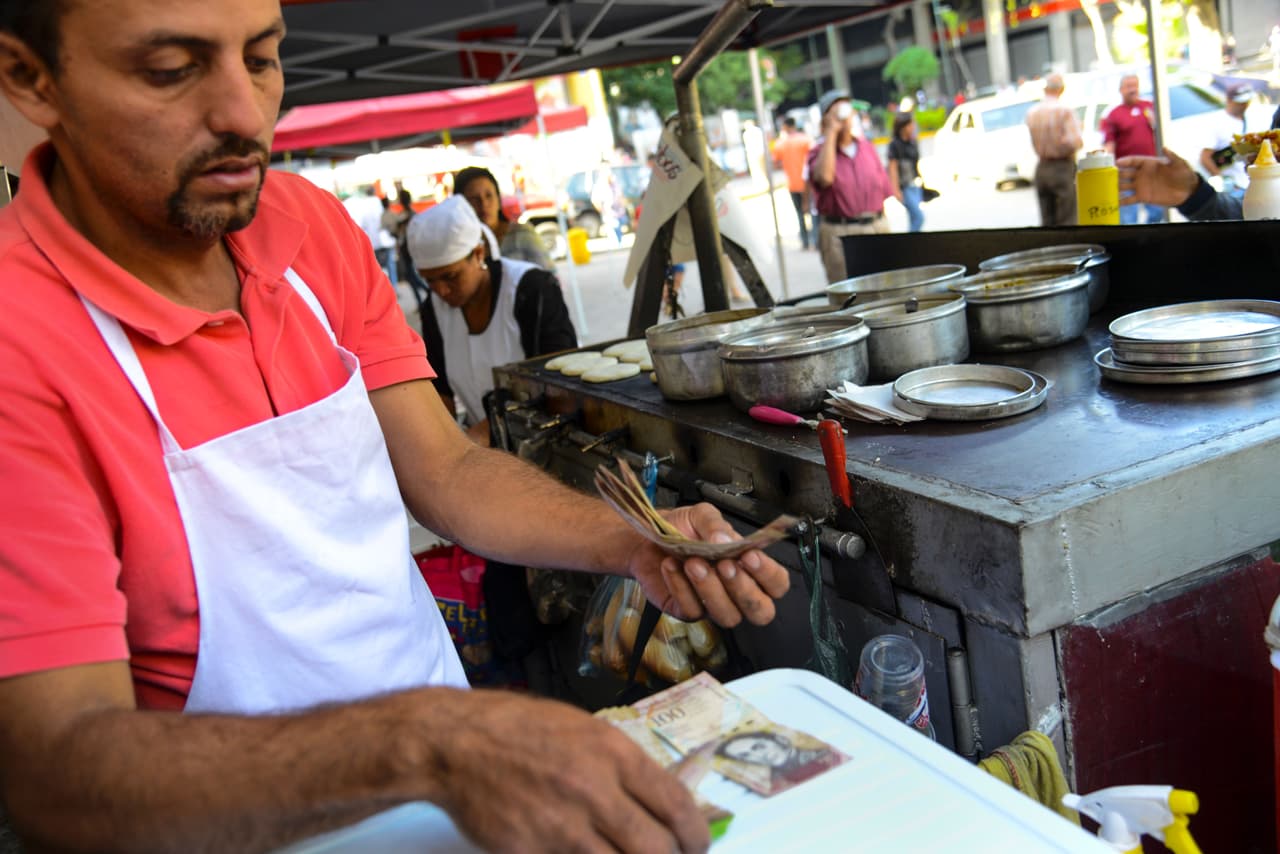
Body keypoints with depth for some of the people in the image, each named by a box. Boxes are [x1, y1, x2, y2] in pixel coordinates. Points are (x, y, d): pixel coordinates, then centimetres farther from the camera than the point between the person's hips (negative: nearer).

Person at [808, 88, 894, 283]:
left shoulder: (867, 147, 13)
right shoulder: (819, 152, 0)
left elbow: (884, 192, 16)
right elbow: (824, 177, -24)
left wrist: (884, 227, 10)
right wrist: (831, 133, -15)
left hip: (877, 226, 4)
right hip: (839, 233, -4)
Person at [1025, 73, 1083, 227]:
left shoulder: (1032, 113, 5)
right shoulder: (1065, 110, -11)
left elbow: (1035, 144, 2)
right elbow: (1073, 142, -19)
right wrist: (1080, 142, 1)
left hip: (1041, 169, 5)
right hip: (1062, 168, -5)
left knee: (1047, 221, 10)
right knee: (1066, 221, -1)